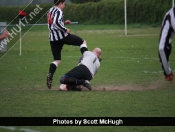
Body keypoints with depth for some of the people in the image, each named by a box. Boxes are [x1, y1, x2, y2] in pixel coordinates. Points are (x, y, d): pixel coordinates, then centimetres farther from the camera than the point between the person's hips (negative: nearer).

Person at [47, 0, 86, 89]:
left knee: (57, 60, 9)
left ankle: (50, 75, -14)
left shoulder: (50, 11, 17)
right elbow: (56, 23, -27)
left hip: (53, 39, 8)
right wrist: (65, 30, -17)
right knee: (82, 42, 11)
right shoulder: (58, 11, -11)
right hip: (62, 36, -8)